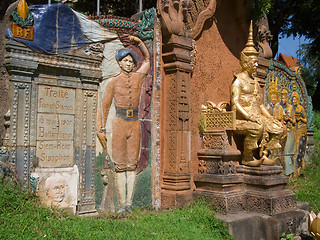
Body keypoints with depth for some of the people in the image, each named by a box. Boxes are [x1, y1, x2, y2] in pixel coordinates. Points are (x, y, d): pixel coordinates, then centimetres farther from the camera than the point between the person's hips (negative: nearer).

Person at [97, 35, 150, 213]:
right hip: (119, 123, -2)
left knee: (132, 165, 1)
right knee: (120, 166, -2)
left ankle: (129, 203, 5)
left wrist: (138, 42, 17)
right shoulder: (114, 82, 6)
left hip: (135, 125, 2)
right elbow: (105, 106, 8)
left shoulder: (138, 77, 11)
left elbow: (147, 58, 27)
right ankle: (122, 204, 2)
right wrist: (101, 129, 5)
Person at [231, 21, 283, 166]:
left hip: (256, 117, 8)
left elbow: (260, 104, 24)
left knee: (278, 128, -8)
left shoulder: (254, 82, 22)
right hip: (240, 119, -8)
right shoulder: (238, 80, -3)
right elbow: (235, 103, -15)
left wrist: (270, 117, 10)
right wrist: (250, 116, -24)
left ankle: (263, 155, -6)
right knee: (257, 127, -34)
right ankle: (247, 158, -19)